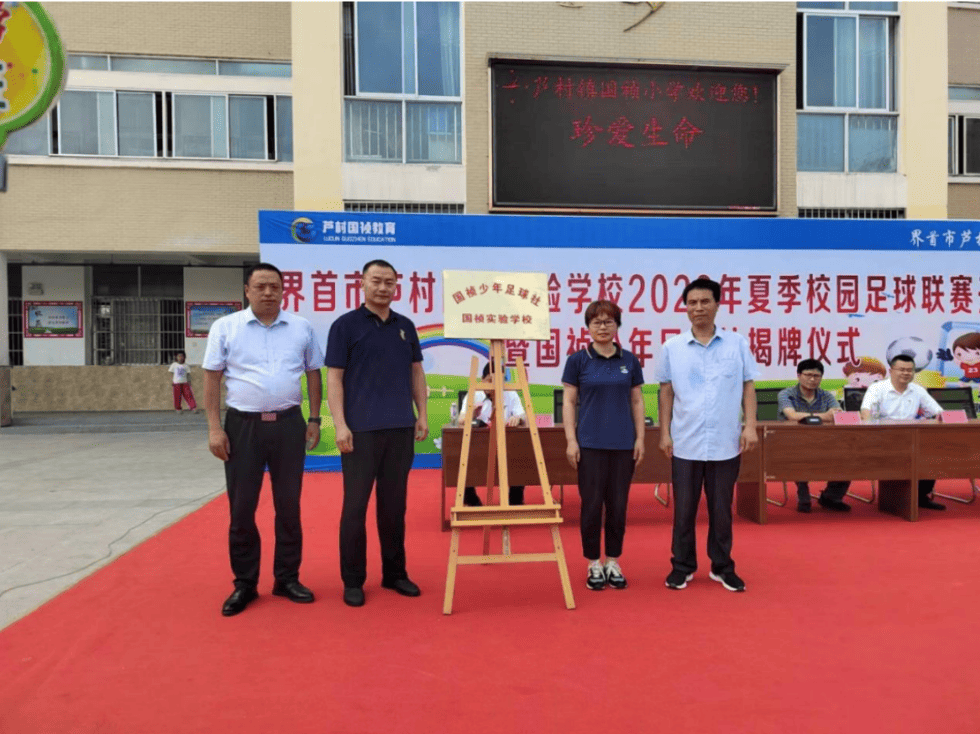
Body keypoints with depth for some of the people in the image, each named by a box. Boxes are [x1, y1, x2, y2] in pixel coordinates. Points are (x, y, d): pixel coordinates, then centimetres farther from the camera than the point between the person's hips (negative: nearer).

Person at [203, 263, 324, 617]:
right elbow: (212, 378, -1)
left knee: (289, 505, 9)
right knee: (241, 507, 6)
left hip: (289, 424, 2)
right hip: (242, 425, -1)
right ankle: (244, 583, 20)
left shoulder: (301, 328, 4)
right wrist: (214, 428, -7)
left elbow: (313, 374, 10)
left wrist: (314, 419, 5)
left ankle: (287, 578, 23)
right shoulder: (225, 327, -1)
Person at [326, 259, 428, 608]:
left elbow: (416, 372, 16)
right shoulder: (345, 325, -2)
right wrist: (340, 424, -13)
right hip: (361, 429, -4)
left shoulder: (405, 326, 12)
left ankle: (395, 573, 22)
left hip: (401, 428, 4)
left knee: (394, 504, 11)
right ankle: (353, 580, 14)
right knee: (355, 506, 2)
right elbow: (334, 377, -5)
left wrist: (422, 414, 8)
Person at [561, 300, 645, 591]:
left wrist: (640, 437, 2)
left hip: (623, 443, 3)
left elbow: (637, 401, 9)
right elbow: (568, 402, -1)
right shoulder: (578, 359, -1)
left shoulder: (629, 360, 6)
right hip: (590, 443, -2)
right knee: (592, 504, 3)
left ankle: (613, 563, 22)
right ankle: (593, 565, 17)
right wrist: (570, 439, -8)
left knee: (618, 505, 8)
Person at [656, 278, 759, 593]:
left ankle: (722, 566, 26)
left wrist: (750, 426, -4)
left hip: (726, 443, 0)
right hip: (685, 443, 0)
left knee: (721, 508, 11)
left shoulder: (737, 344, 2)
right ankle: (682, 566, 22)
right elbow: (666, 393, 4)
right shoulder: (672, 348, 1)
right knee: (684, 508, 8)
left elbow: (748, 387, 5)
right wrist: (664, 433, 0)